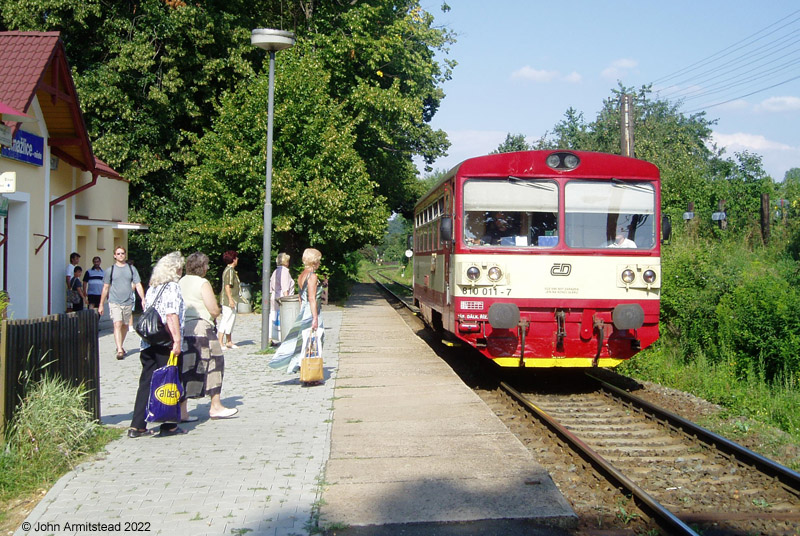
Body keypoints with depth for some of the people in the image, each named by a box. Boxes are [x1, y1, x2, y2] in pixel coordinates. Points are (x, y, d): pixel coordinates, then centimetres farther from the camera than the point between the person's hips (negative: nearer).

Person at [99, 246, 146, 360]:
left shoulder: (131, 269, 8)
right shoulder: (110, 270, 5)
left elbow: (138, 285, 6)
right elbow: (105, 288, 9)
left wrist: (143, 299, -6)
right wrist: (101, 305, 9)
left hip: (128, 302, 2)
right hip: (114, 302, -2)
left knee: (125, 325, 12)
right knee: (117, 325, -15)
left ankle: (120, 346, 30)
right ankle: (119, 350, -22)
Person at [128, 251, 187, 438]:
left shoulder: (152, 288, 14)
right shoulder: (172, 287, -9)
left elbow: (145, 309, 18)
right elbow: (172, 316, -17)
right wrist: (177, 340, -19)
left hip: (148, 344, 7)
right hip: (166, 344, -7)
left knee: (146, 383, 9)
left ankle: (137, 426, 9)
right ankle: (169, 426, 8)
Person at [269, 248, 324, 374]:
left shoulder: (302, 275, 13)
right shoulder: (312, 276, -13)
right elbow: (312, 299, -19)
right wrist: (315, 318, -20)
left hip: (303, 312, 9)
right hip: (311, 314, -9)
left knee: (305, 343, 13)